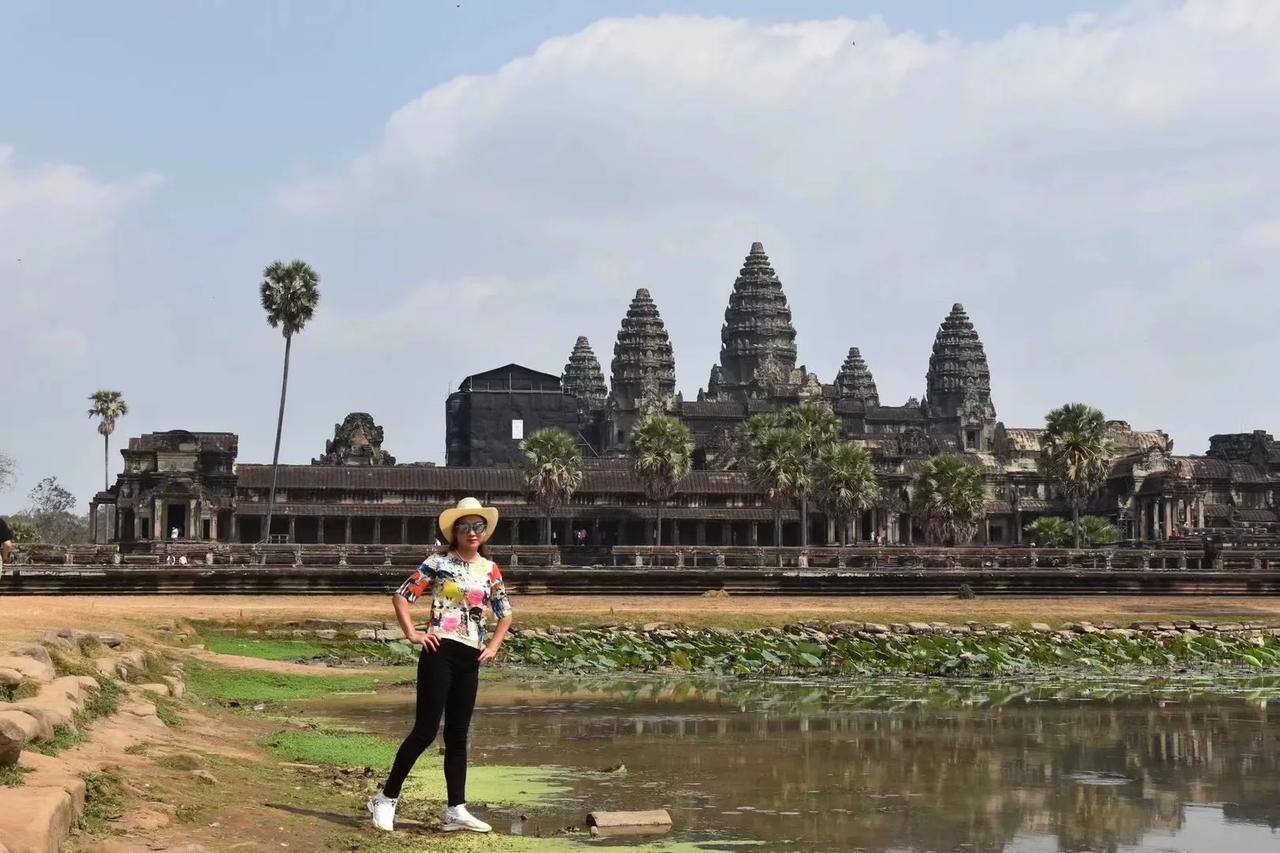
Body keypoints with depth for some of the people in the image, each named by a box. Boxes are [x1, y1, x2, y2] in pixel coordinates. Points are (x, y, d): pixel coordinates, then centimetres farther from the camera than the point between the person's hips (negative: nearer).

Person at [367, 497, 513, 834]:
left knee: (457, 735, 7)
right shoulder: (438, 562, -2)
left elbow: (505, 613, 23)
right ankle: (386, 798, 3)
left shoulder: (490, 570, 11)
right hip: (440, 652, -5)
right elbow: (401, 596, -4)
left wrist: (493, 646, 11)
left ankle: (456, 810, 8)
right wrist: (412, 634, -11)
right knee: (426, 730, -8)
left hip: (470, 658, 5)